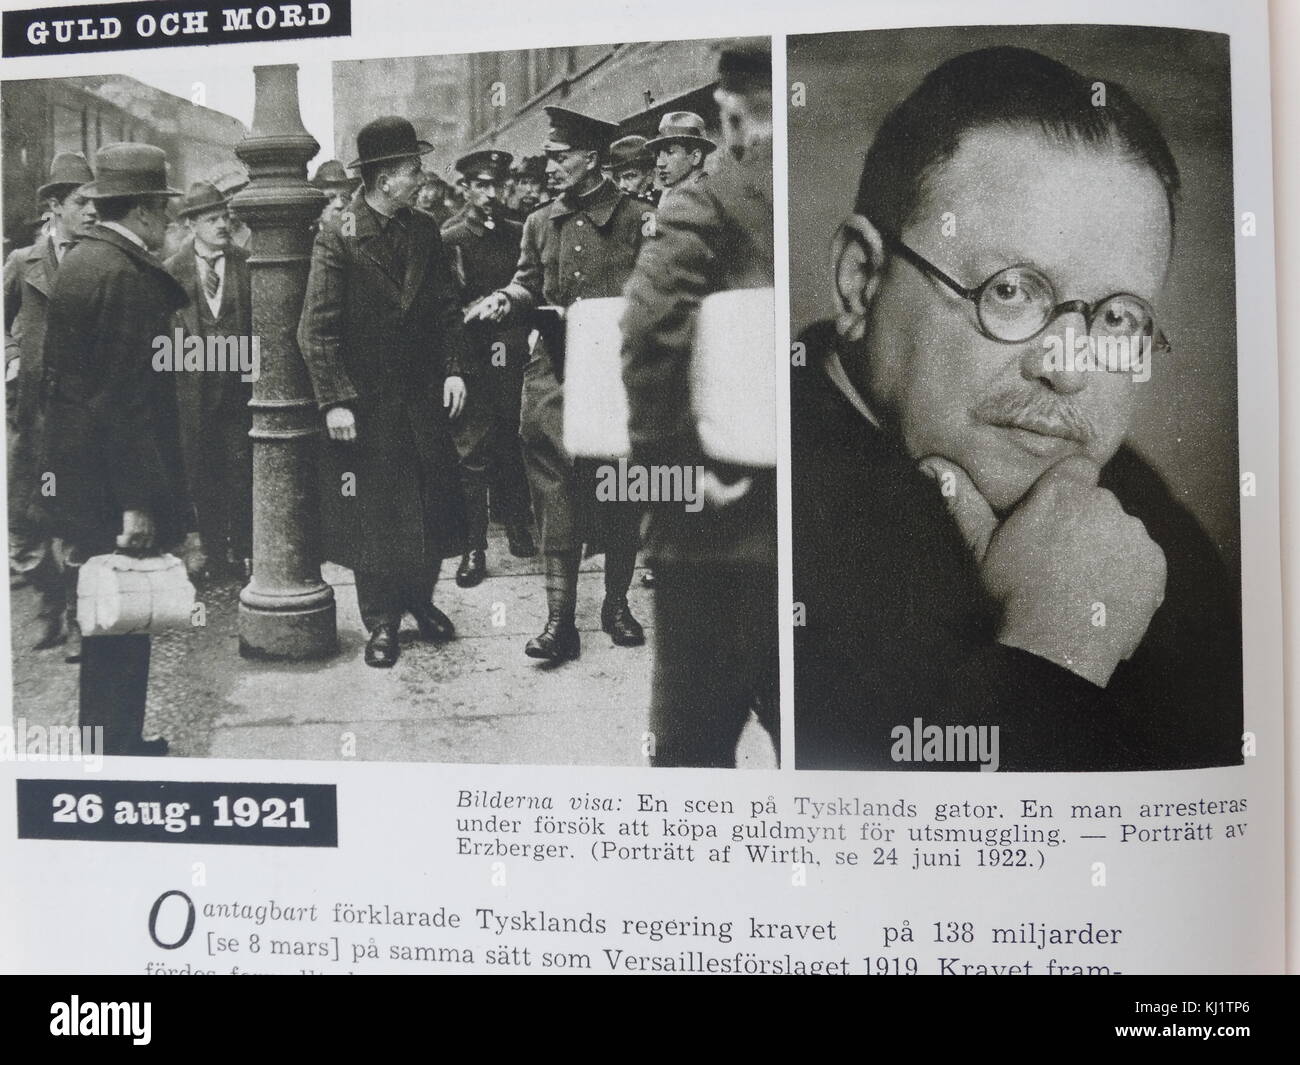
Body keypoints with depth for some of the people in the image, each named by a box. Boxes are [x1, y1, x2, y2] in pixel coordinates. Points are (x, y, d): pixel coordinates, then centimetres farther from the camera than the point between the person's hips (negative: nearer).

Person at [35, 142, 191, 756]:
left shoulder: (80, 259, 12)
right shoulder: (127, 275, -18)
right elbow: (129, 396, -22)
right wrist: (138, 499, -20)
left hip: (74, 469, 10)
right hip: (113, 486, -10)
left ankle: (106, 742, 29)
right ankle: (117, 747, 10)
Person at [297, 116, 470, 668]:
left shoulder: (425, 230, 6)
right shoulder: (337, 236, -10)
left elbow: (446, 306, 10)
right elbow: (318, 328, -12)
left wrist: (453, 369, -2)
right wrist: (335, 400, -17)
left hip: (424, 395, 5)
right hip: (364, 401, -4)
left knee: (431, 504, 10)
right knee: (371, 513, 3)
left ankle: (420, 597, 29)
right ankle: (382, 621, 17)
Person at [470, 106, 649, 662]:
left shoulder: (636, 219, 0)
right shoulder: (540, 224, 13)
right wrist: (505, 299, -1)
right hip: (554, 374, 3)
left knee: (621, 492, 7)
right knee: (556, 495, -2)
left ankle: (616, 603, 23)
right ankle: (559, 620, 1)